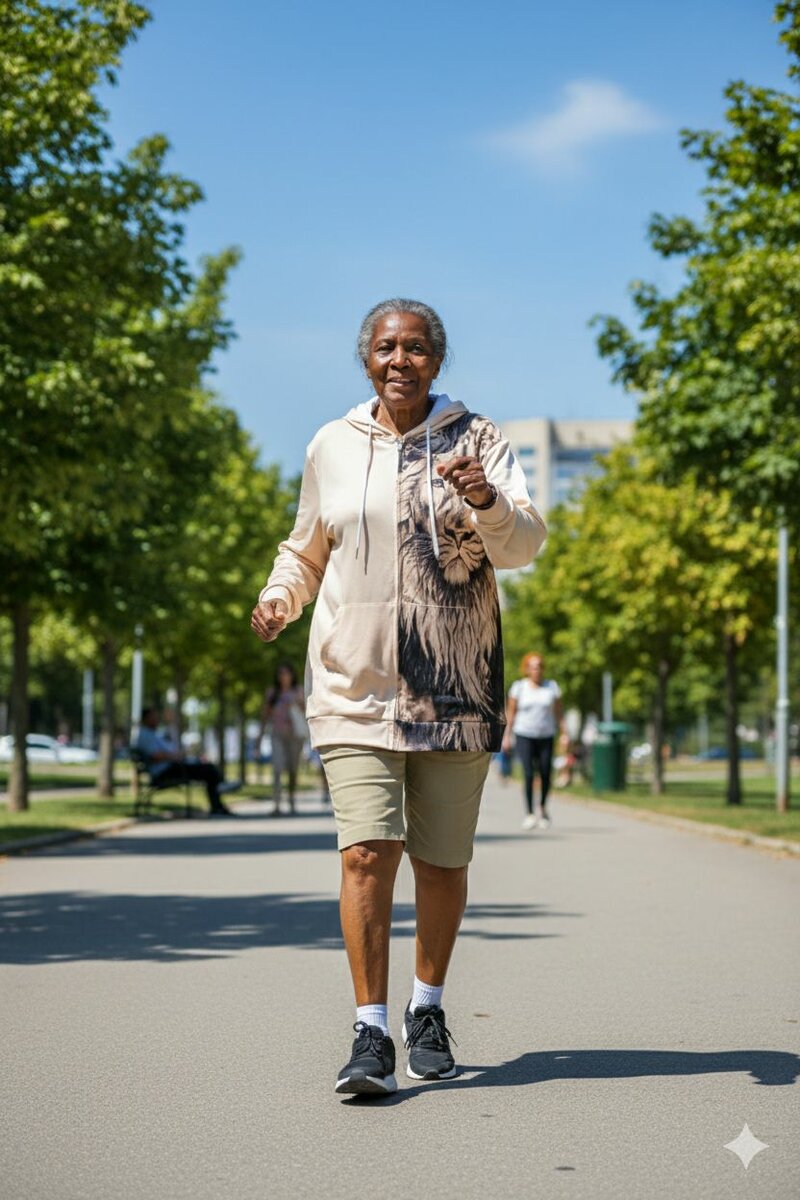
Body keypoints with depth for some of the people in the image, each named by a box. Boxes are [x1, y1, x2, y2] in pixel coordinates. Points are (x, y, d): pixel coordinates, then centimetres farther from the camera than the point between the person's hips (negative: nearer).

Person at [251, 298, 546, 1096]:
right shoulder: (331, 448, 8)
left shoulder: (476, 440, 2)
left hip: (455, 691, 0)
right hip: (356, 690, 0)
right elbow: (306, 549, 21)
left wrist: (487, 501, -28)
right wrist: (277, 599, 1)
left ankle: (428, 1009, 30)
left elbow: (524, 545, -7)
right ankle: (370, 1037, -10)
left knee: (441, 864, 8)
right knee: (366, 855, -13)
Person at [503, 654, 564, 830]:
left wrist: (564, 734, -2)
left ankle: (542, 807, 25)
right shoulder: (518, 687, 0)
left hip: (546, 736, 2)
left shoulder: (552, 686, 4)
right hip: (524, 735, -2)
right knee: (528, 774, -14)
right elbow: (510, 712, 4)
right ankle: (529, 814, -8)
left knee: (545, 774, -1)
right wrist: (507, 736, -1)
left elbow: (559, 712, 5)